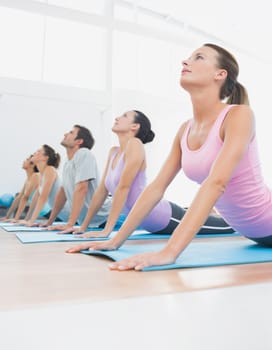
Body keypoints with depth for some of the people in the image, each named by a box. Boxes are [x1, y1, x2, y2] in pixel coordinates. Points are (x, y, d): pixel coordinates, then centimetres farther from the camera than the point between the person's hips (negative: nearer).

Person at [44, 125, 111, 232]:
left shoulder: (84, 155, -18)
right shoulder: (67, 162, 8)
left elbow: (81, 189, -27)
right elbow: (63, 191, 15)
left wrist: (69, 224, -31)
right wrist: (49, 222, 17)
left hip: (102, 219, -8)